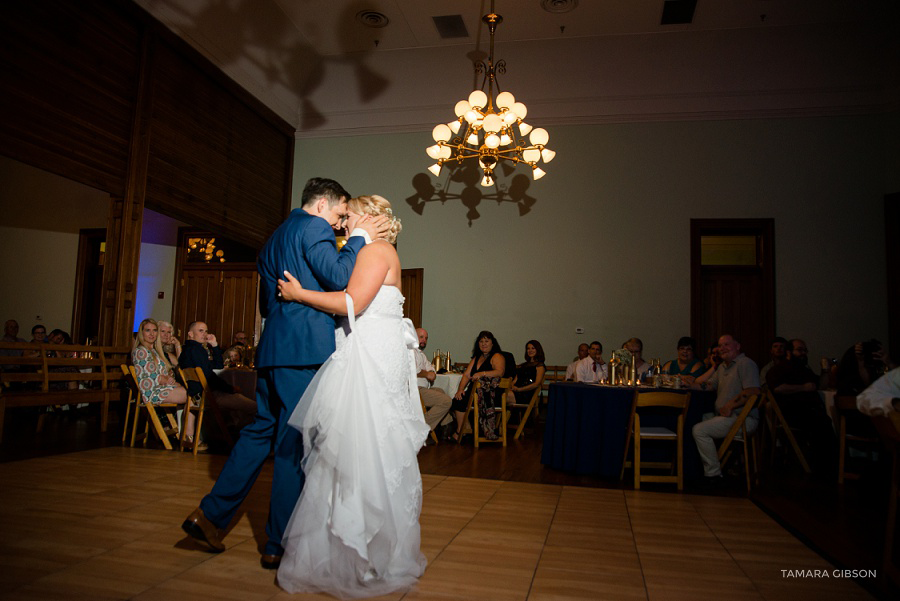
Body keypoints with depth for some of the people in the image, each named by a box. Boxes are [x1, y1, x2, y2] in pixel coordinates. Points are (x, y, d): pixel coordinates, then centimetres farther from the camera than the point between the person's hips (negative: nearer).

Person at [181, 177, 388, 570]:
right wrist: (359, 237, -4)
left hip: (272, 349, 9)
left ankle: (211, 514, 21)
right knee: (295, 445, -1)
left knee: (262, 430, 18)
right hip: (305, 350, -9)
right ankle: (279, 545, 9)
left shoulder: (274, 238, 24)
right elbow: (340, 279, -14)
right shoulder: (313, 227, -4)